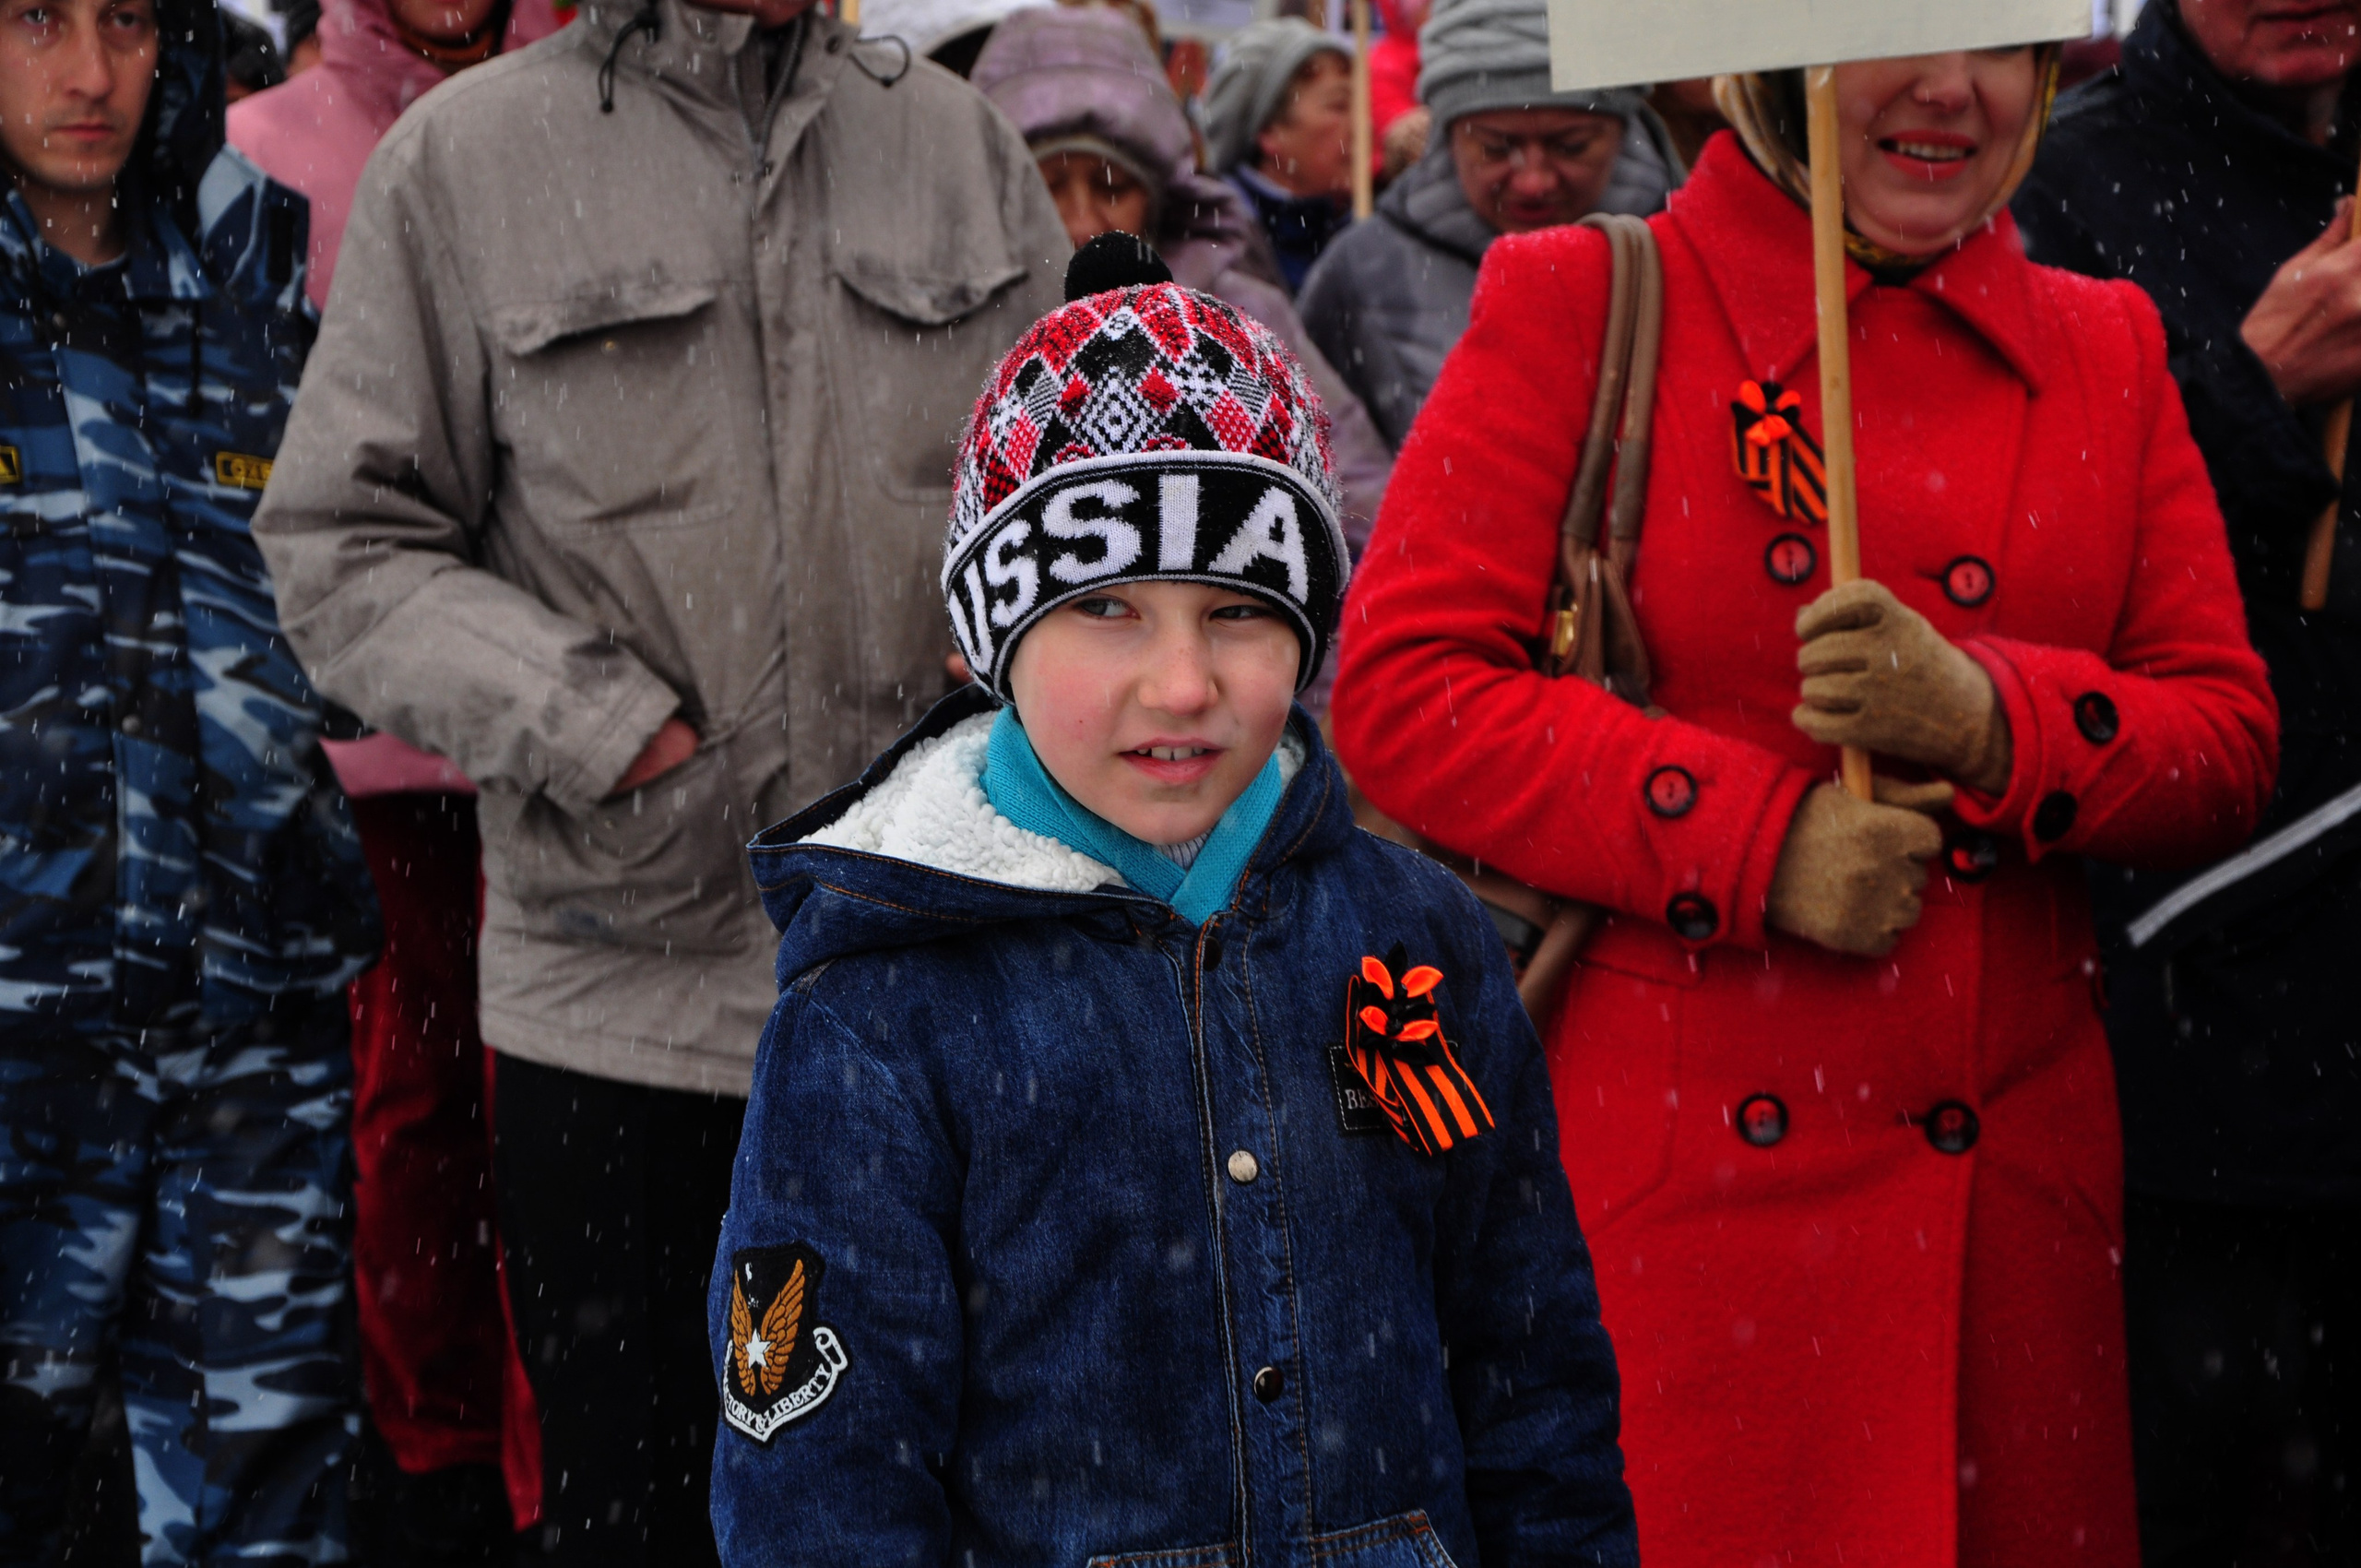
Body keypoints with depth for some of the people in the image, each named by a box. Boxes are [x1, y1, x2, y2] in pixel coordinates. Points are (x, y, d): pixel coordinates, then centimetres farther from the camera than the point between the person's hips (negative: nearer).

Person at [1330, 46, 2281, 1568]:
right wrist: (1754, 834, -15)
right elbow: (1402, 691, -7)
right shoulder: (1583, 306, 0)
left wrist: (1989, 715, -12)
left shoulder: (2107, 348, 11)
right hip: (1684, 1149, -3)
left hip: (2023, 1168, 4)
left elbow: (2232, 742, 8)